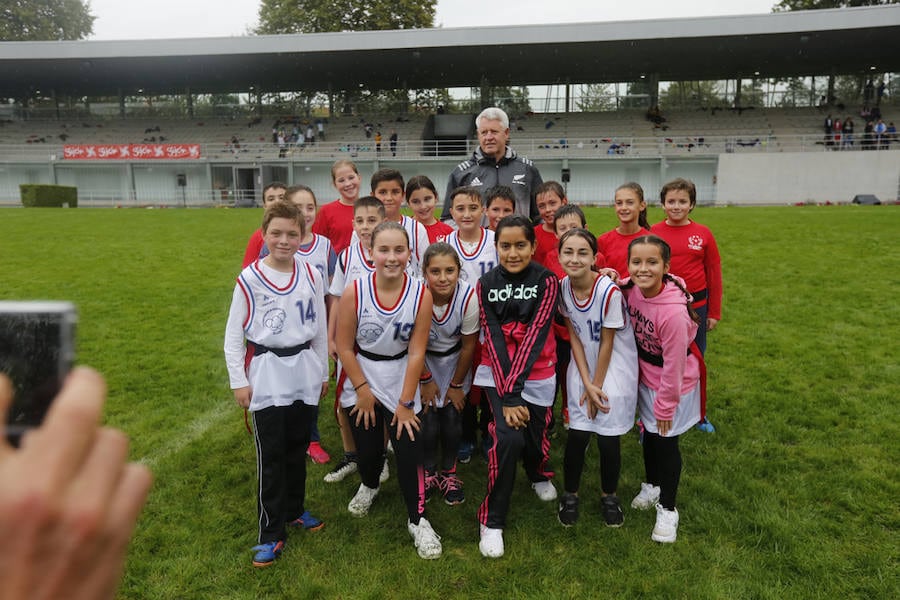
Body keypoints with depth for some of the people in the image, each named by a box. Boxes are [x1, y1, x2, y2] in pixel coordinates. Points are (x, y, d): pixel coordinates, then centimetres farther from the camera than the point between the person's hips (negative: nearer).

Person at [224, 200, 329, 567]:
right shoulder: (250, 279, -9)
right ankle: (271, 533, 15)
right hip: (266, 375, -3)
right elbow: (233, 334, -5)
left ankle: (294, 510, 35)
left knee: (298, 448, 16)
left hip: (304, 373, 3)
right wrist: (238, 381, -7)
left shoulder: (311, 276, 0)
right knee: (271, 455, 3)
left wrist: (323, 372, 13)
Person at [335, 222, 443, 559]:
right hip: (361, 380, 1)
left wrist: (405, 402, -10)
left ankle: (417, 521, 18)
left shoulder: (421, 294, -19)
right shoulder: (354, 292, -20)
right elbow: (344, 346, -10)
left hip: (401, 378, 0)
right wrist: (362, 390, -7)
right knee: (368, 449, 12)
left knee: (409, 450, -4)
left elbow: (416, 352, -14)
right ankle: (369, 486, 48)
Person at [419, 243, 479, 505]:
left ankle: (449, 474, 22)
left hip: (454, 359, 0)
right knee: (428, 418, -5)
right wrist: (425, 380, -6)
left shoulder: (469, 297, -30)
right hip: (423, 360, 0)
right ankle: (429, 473, 20)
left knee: (453, 416, -1)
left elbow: (468, 346, -14)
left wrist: (456, 384, -5)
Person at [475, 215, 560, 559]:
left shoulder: (546, 281, -9)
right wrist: (506, 397, -19)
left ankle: (539, 476, 49)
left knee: (534, 438, 9)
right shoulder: (486, 284, -4)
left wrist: (514, 391, -24)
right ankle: (492, 521, 3)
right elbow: (494, 339, -11)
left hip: (536, 374, 0)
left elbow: (535, 336, -17)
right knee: (508, 438, -18)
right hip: (497, 372, 0)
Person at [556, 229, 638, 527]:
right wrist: (586, 383, -8)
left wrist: (597, 385, -8)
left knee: (607, 436, -2)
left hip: (615, 366, -3)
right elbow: (574, 336, -4)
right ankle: (570, 495, 21)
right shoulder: (562, 288, -10)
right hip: (583, 365, 3)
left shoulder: (609, 291, -24)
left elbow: (607, 343, -15)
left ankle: (609, 496, 24)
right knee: (578, 433, -1)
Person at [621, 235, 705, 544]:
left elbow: (673, 365, -24)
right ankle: (651, 486, 45)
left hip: (674, 383, -6)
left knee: (666, 441, 7)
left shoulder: (674, 310, -33)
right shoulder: (630, 290, -15)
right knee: (649, 434, 21)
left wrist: (665, 405, -15)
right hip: (645, 378, 6)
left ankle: (667, 509, 27)